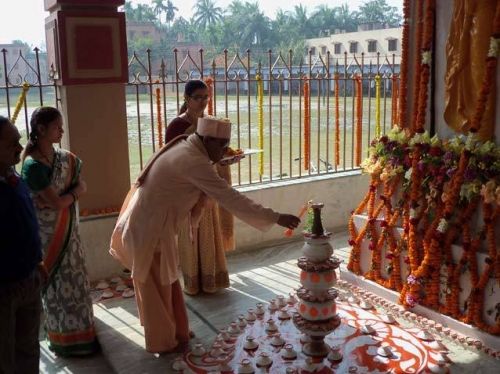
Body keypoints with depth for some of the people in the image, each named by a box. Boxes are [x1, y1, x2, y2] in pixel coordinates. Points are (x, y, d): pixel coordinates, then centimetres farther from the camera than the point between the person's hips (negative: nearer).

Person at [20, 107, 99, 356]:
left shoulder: (64, 157, 2)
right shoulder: (33, 165, -21)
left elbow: (82, 187, -1)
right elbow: (56, 203, -22)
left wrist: (62, 196, -18)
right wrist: (73, 193, -3)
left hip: (66, 228, 7)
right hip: (48, 232, -7)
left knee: (71, 276, 17)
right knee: (60, 280, 5)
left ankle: (72, 325, 36)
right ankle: (66, 337, 20)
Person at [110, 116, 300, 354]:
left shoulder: (185, 149, 6)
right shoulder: (192, 161, -25)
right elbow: (229, 197, -28)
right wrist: (275, 218, -25)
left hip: (150, 223, 9)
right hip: (150, 229, -9)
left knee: (165, 283, 20)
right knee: (157, 287, 8)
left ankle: (173, 331, 36)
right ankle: (162, 341, 26)